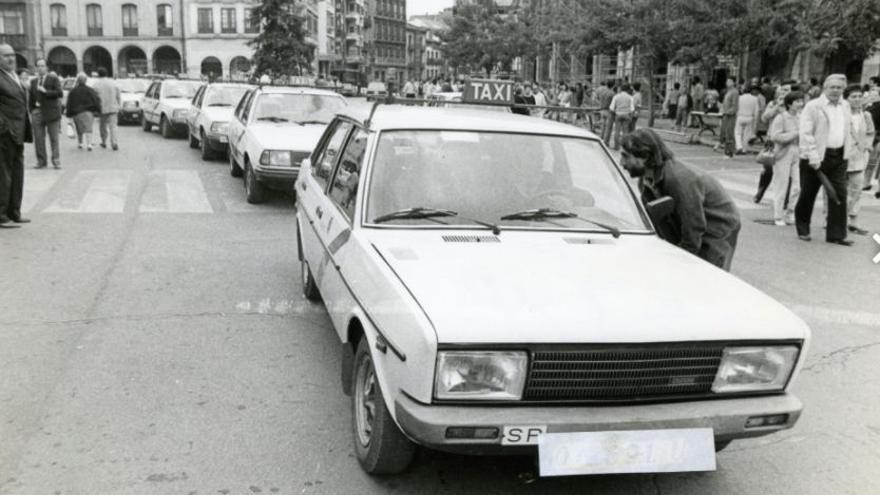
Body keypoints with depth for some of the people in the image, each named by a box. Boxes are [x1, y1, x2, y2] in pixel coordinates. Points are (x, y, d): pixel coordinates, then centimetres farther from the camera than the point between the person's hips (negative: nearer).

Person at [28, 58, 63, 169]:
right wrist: (31, 111, 9)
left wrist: (45, 91, -14)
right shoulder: (33, 81, 14)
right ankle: (41, 161, 8)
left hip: (51, 112, -3)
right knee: (38, 139, 2)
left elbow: (60, 93, -9)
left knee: (54, 138, 0)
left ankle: (56, 161, 5)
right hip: (37, 112, 4)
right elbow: (31, 98, 17)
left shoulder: (53, 79, 3)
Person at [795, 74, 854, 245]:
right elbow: (806, 133, -13)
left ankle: (836, 234, 4)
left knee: (839, 195, -1)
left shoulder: (846, 106, 12)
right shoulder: (813, 106, -7)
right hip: (817, 157, -5)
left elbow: (849, 130, 21)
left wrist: (848, 150, 11)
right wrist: (813, 157, -19)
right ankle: (802, 230, 22)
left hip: (839, 156, 5)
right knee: (808, 194, 5)